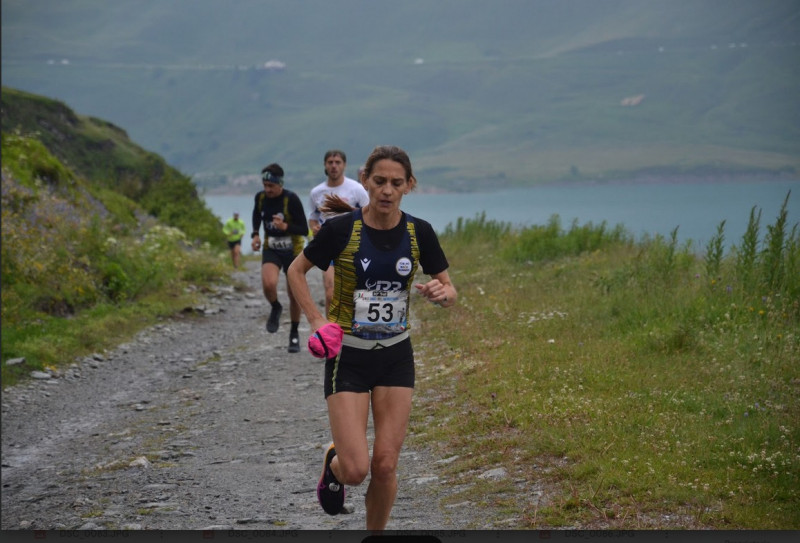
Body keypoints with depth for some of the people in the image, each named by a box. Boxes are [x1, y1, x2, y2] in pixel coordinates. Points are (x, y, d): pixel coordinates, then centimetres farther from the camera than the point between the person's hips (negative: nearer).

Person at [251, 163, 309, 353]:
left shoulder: (291, 200, -19)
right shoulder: (260, 197, -6)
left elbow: (304, 230, -18)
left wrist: (285, 227, -35)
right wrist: (255, 235, 3)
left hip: (293, 251, -2)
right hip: (271, 249, 2)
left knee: (294, 295, 5)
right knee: (268, 284, -26)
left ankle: (294, 335, 25)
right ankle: (275, 309, 8)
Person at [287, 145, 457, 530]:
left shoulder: (419, 233, -3)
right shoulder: (341, 229, -12)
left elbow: (449, 292, 6)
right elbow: (296, 270, 3)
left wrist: (441, 292, -17)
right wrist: (316, 319, -8)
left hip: (396, 357, 3)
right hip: (348, 357, -3)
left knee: (385, 465, -2)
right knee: (355, 469, -11)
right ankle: (333, 464, 27)